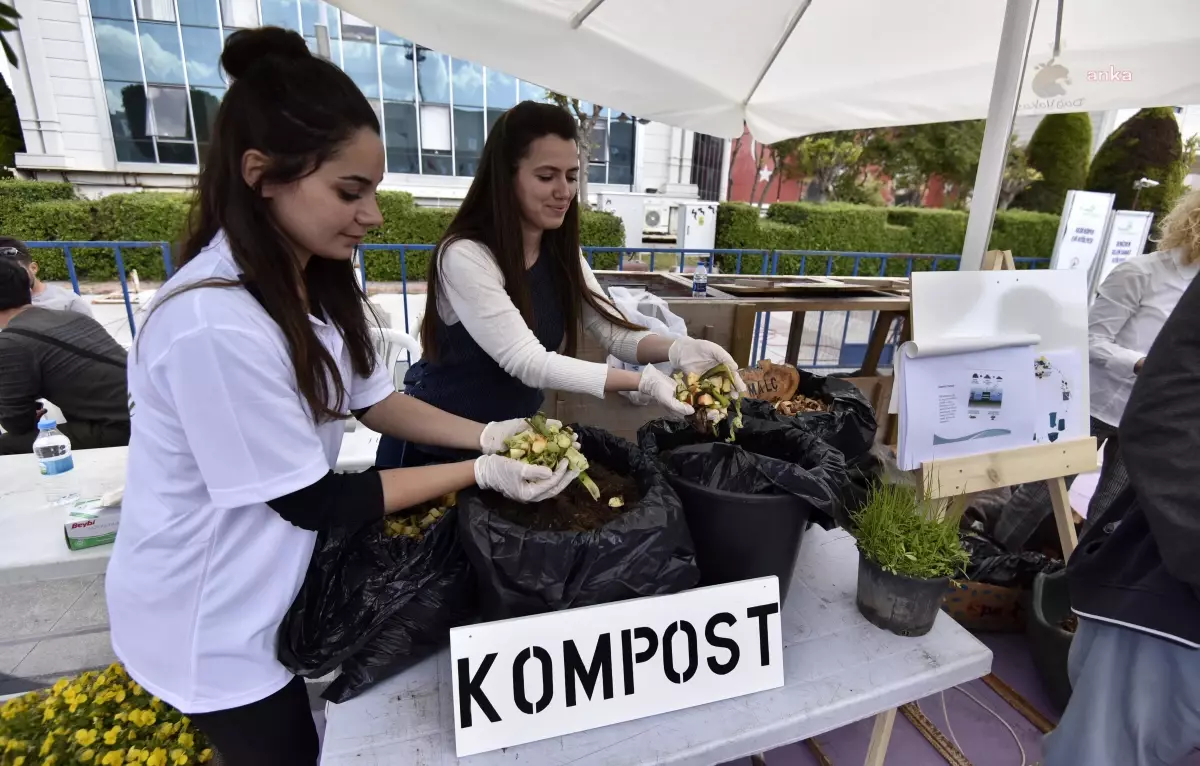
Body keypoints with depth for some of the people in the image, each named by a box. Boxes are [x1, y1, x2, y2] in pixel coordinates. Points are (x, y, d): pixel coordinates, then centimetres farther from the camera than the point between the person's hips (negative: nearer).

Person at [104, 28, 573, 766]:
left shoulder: (317, 280, -6)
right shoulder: (212, 324, -34)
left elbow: (371, 398, 0)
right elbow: (310, 500, -26)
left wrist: (487, 436, -13)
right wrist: (481, 474, -25)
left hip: (277, 580, 7)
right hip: (211, 620, -7)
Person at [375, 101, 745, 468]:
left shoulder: (562, 253, -4)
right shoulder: (464, 257, -25)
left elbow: (615, 332, -9)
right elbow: (527, 362, -30)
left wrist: (677, 348, -29)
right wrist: (644, 381, -35)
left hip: (512, 437, 6)